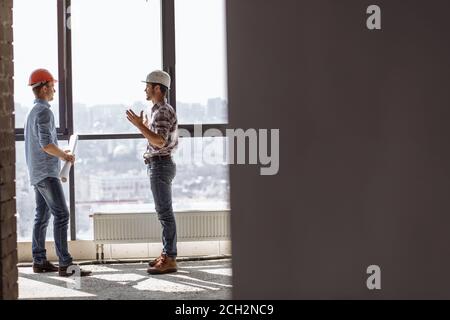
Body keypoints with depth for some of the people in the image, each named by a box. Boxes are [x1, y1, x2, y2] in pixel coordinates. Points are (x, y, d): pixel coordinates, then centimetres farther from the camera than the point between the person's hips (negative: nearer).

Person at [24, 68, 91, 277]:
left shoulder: (32, 112, 18)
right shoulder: (43, 112, -15)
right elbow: (46, 144, -24)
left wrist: (61, 153, 17)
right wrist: (65, 156, -9)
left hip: (38, 173, 11)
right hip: (47, 172, -11)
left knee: (42, 216, 11)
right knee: (61, 215, -13)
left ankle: (39, 261, 14)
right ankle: (65, 264, -17)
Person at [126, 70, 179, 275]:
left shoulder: (163, 112, -15)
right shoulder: (161, 110, 18)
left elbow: (159, 142, -27)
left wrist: (139, 125, -25)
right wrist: (144, 125, 26)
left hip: (160, 165, -11)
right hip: (159, 165, 11)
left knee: (165, 212, -9)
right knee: (164, 212, 12)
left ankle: (169, 260, -8)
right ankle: (167, 254, 17)